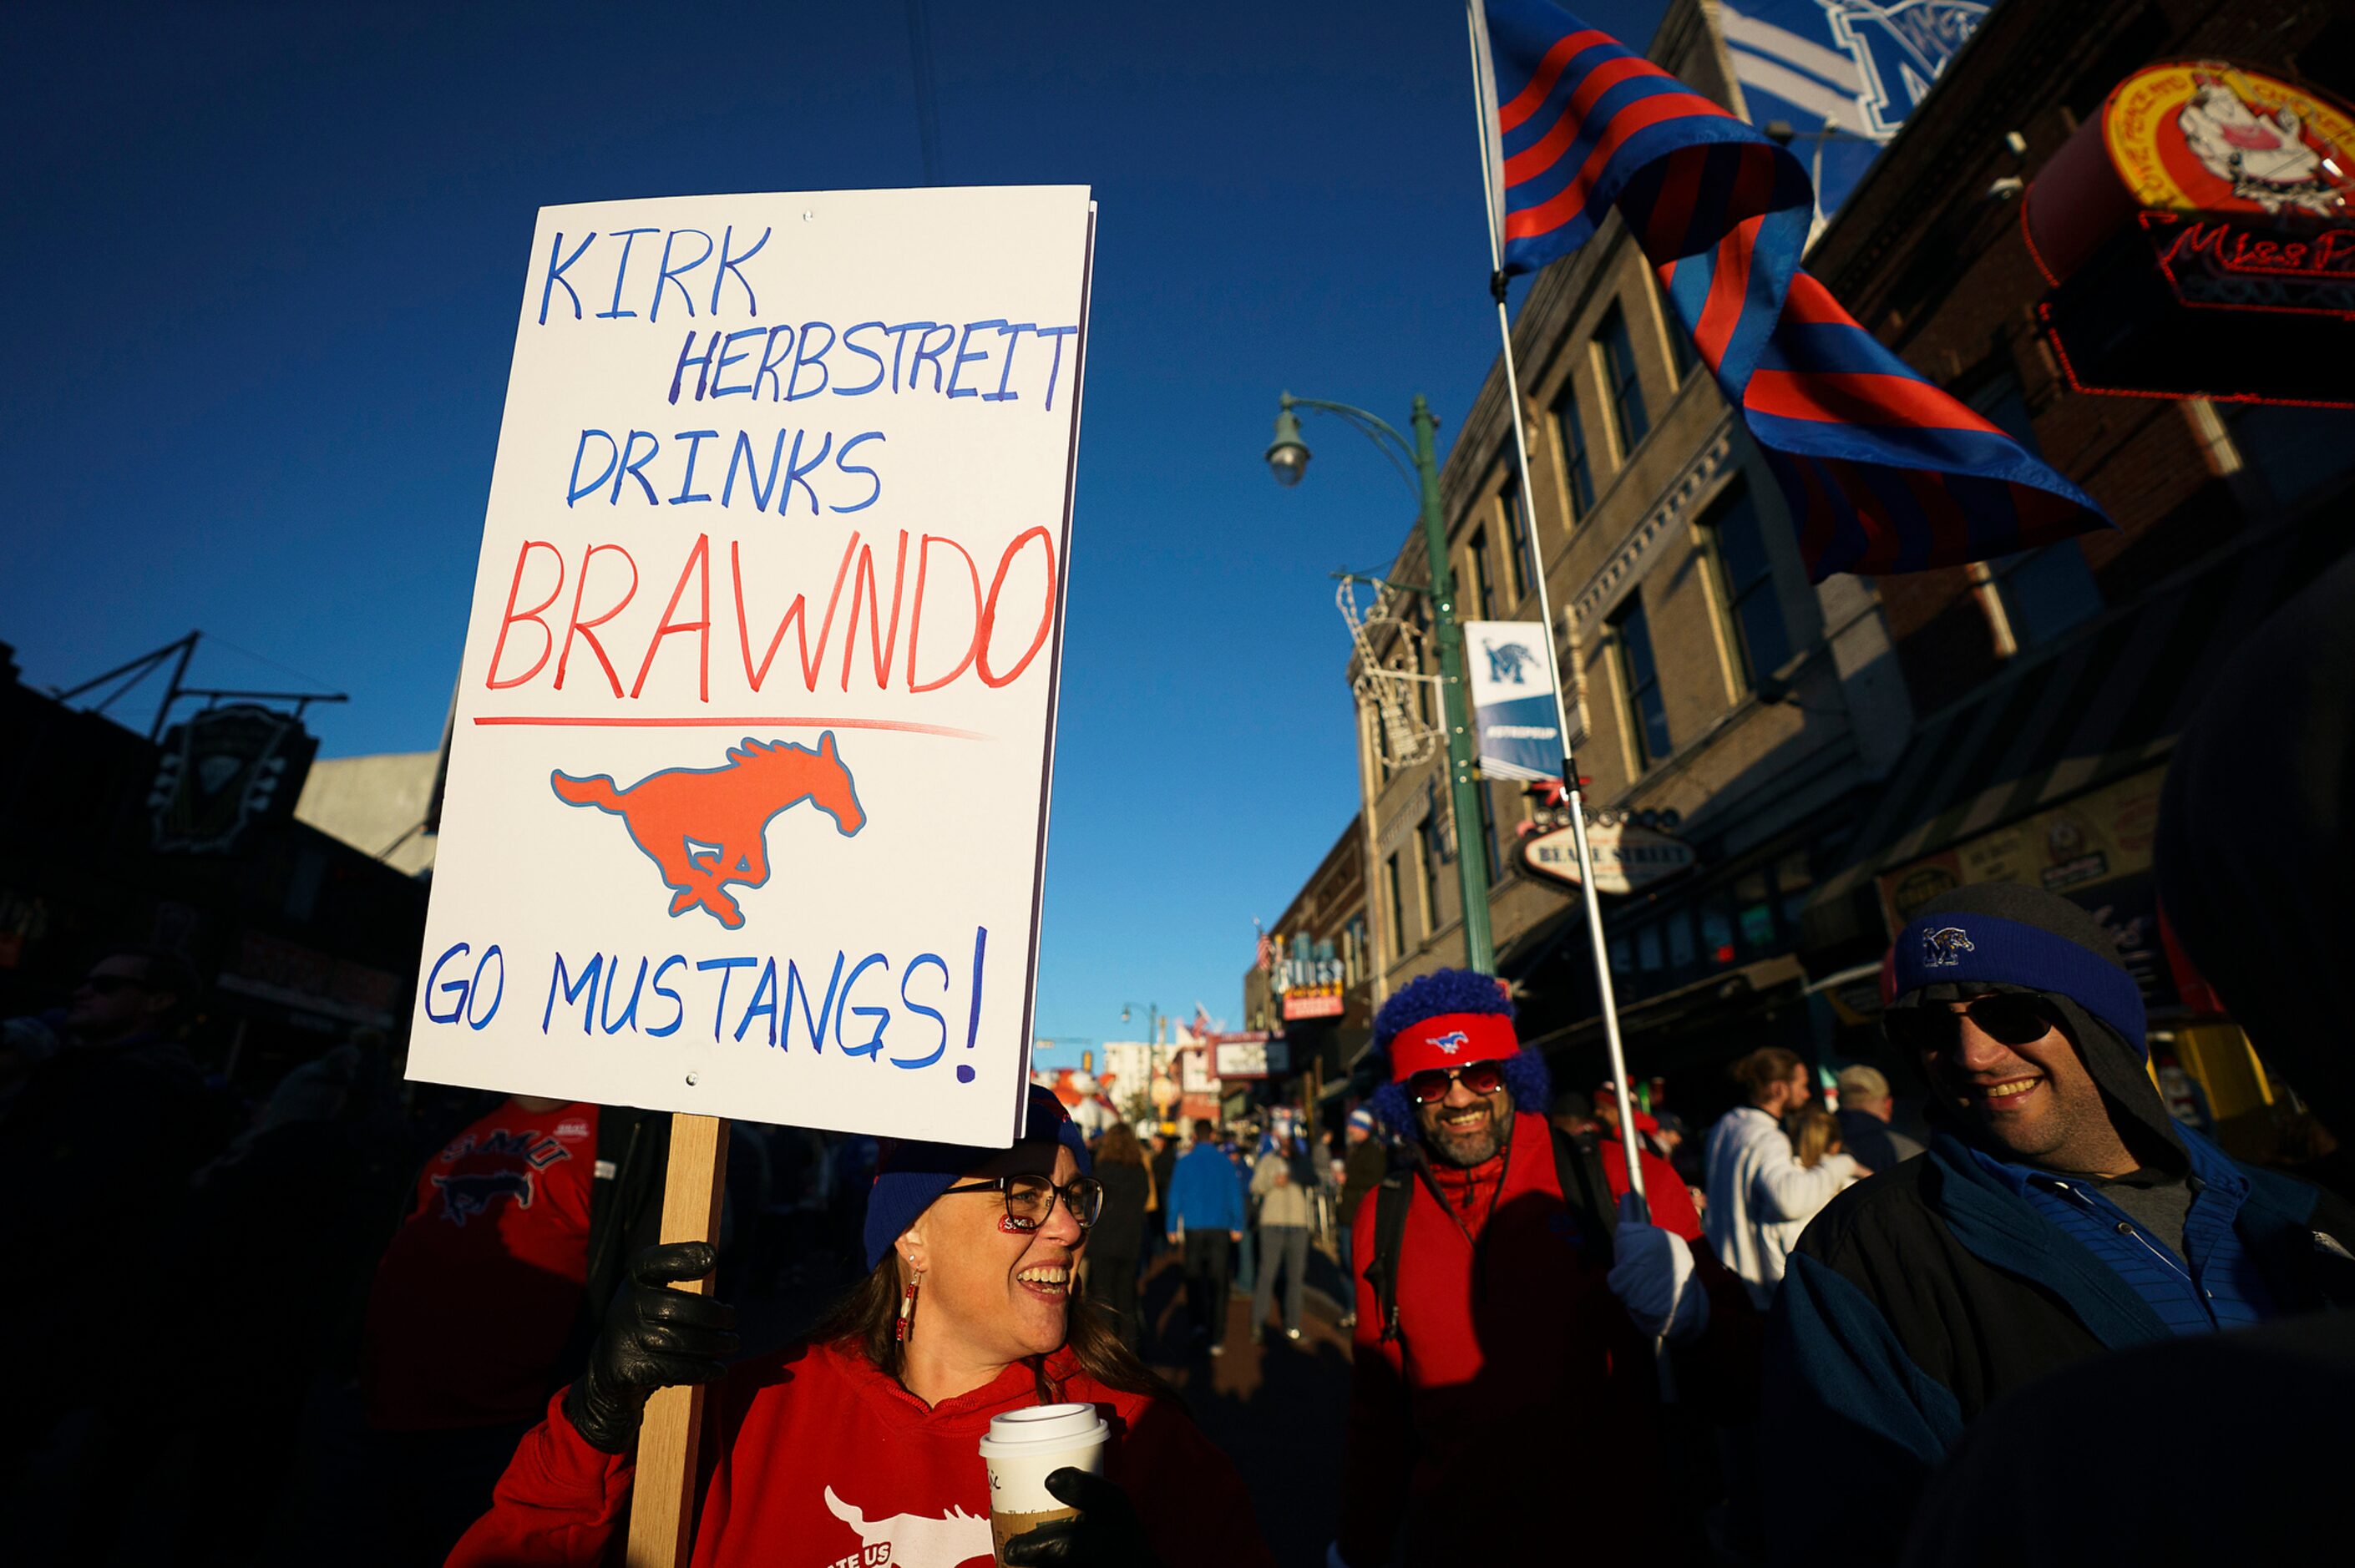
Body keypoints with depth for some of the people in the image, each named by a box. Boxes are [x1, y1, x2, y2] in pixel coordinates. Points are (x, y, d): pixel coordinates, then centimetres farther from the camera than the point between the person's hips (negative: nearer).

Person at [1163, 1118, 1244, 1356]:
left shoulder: (1184, 1161, -1)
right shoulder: (1225, 1161, 2)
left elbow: (1175, 1195, -1)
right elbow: (1235, 1194, 4)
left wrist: (1172, 1228, 6)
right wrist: (1237, 1226, 12)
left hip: (1194, 1227, -1)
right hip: (1220, 1228, 1)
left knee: (1194, 1276, 13)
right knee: (1217, 1282, 6)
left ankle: (1198, 1322, -3)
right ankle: (1216, 1338, 5)